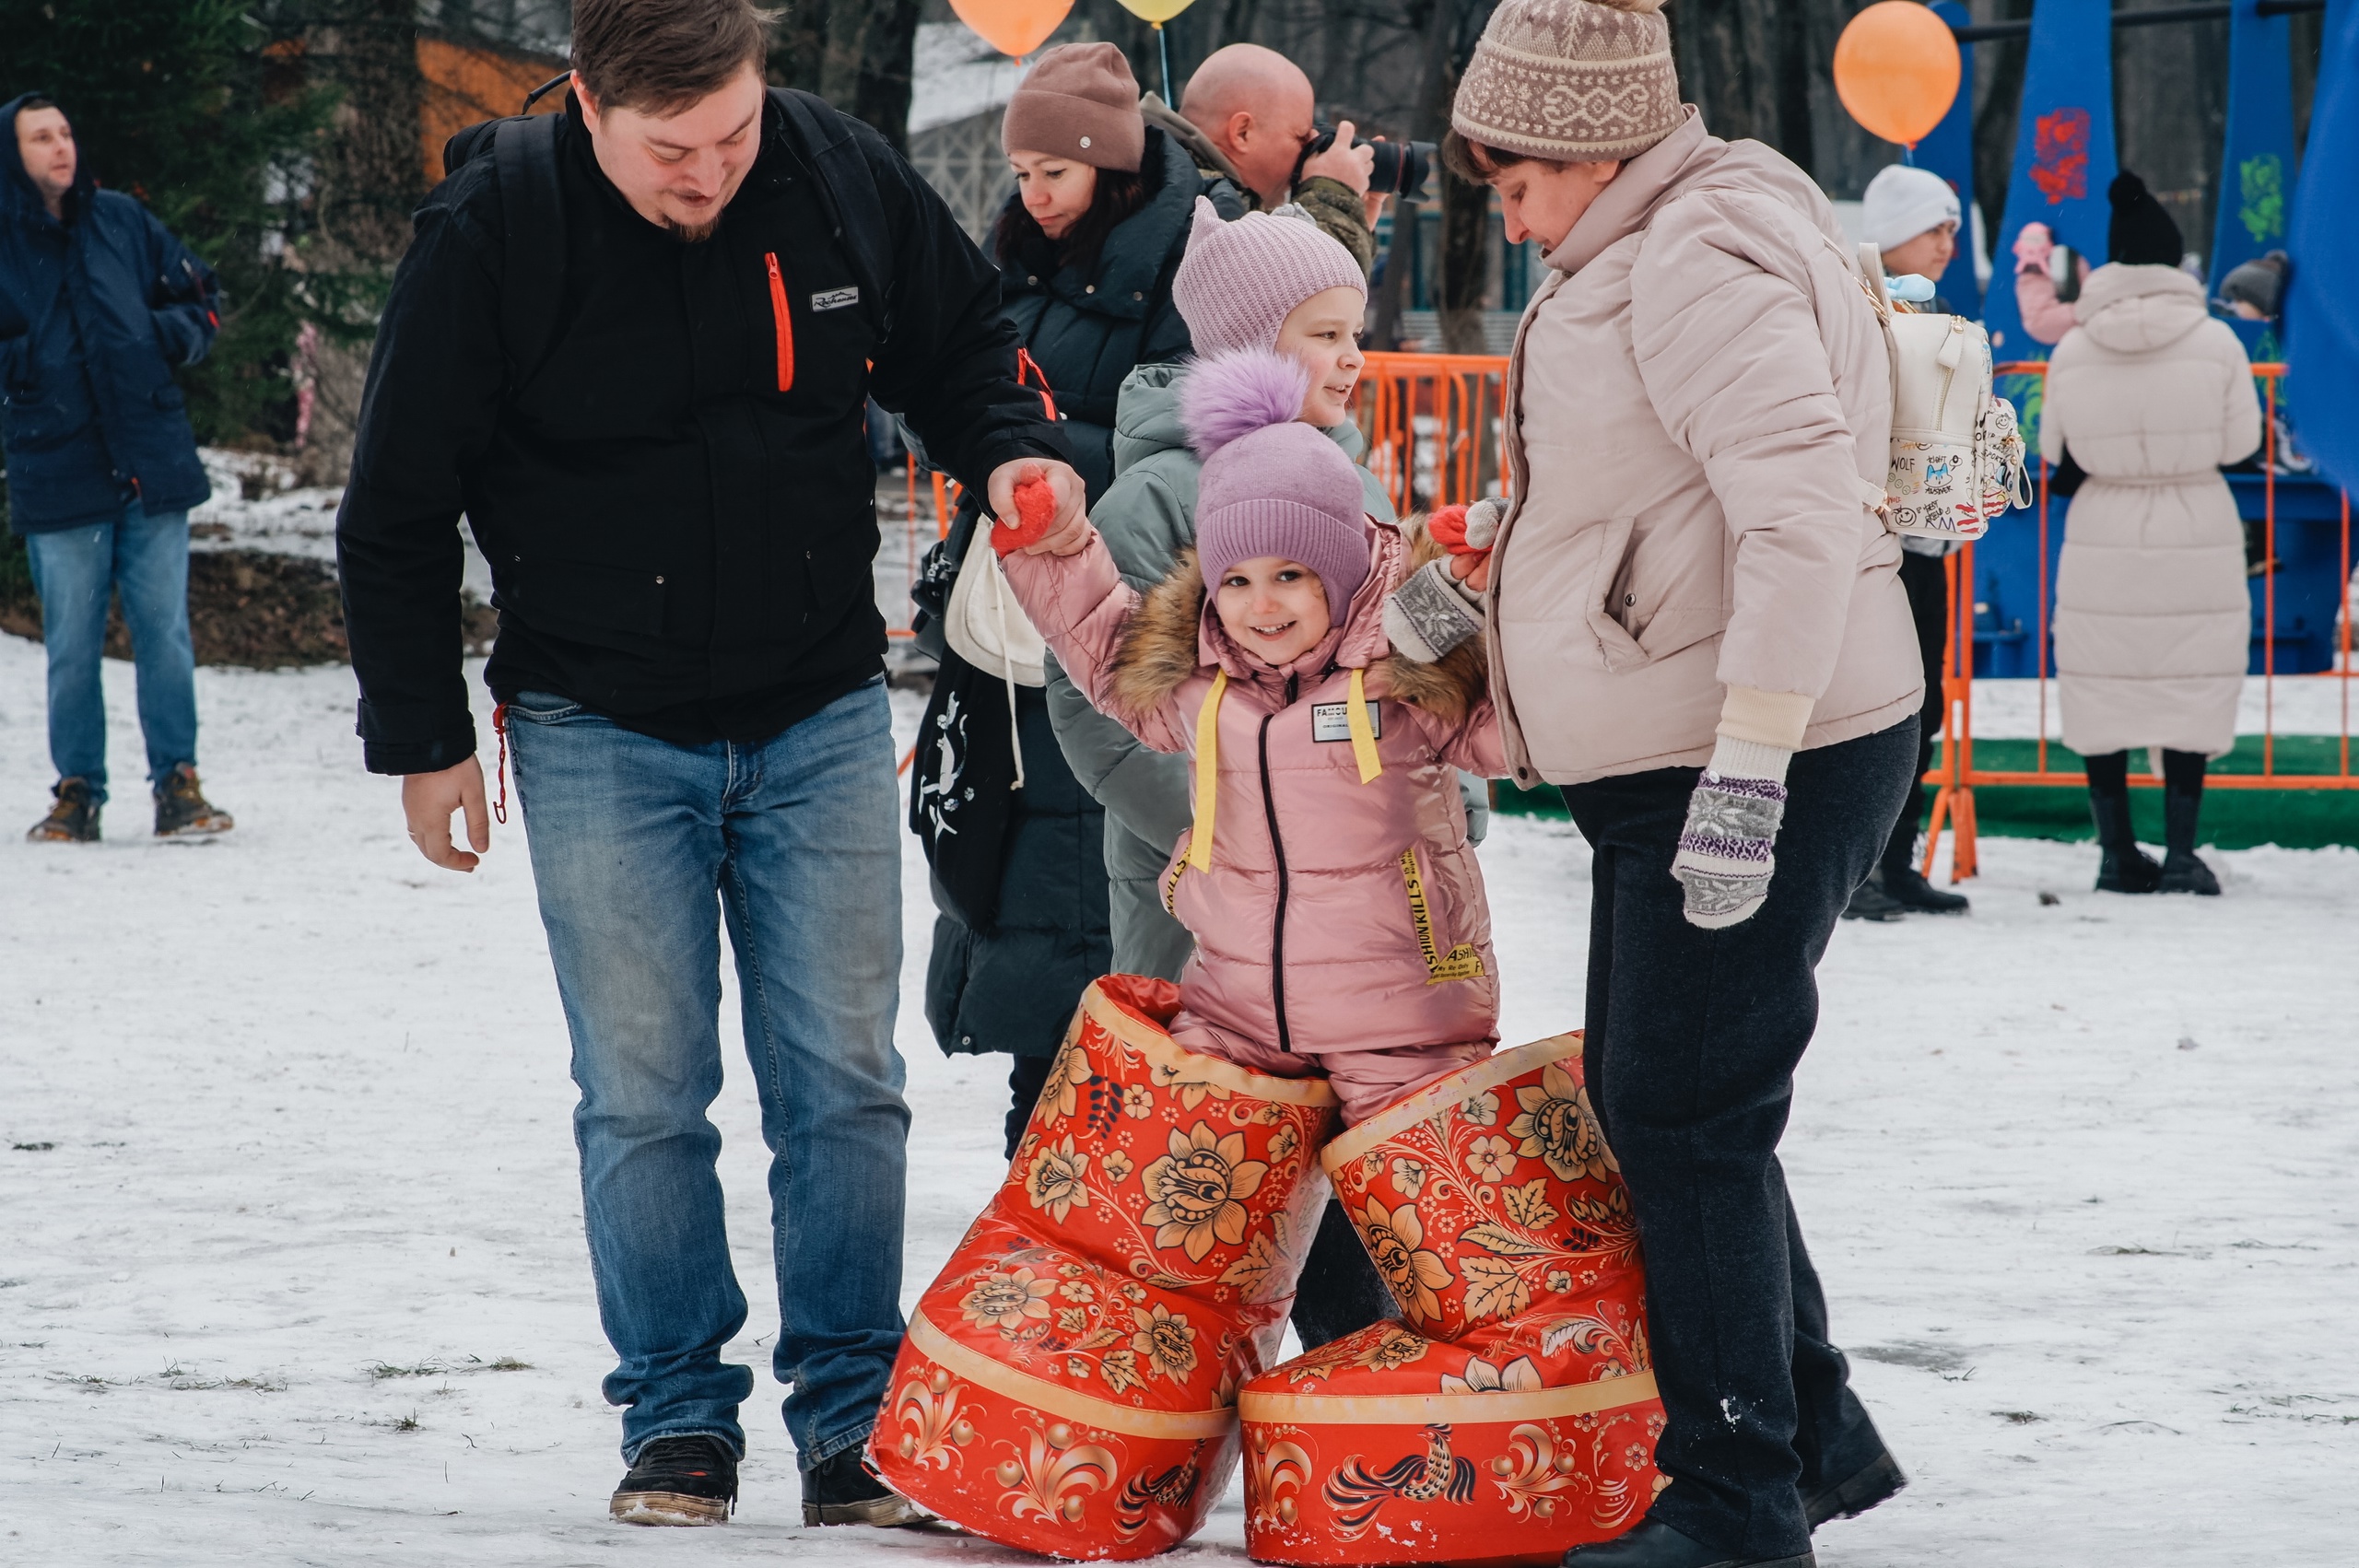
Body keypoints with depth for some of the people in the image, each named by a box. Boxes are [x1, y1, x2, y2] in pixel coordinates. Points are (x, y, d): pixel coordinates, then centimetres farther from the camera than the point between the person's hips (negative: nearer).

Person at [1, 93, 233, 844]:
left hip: (151, 463, 2)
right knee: (71, 643, 1)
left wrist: (167, 336, -1)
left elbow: (203, 296, 16)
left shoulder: (121, 221, 7)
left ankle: (177, 784, 9)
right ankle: (78, 792, 11)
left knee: (164, 632, 1)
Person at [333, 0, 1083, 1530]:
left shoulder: (844, 175, -8)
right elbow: (398, 511, -5)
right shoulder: (490, 237, -15)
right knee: (644, 1095, 0)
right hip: (602, 731, -2)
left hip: (820, 715, 2)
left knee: (843, 1082, 2)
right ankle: (679, 1421, 11)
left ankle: (856, 1420, 10)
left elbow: (961, 343, 12)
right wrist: (423, 739, -1)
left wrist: (1019, 453, -9)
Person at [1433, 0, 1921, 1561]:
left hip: (1765, 760, -11)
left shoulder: (1700, 266, -18)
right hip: (1679, 755, 11)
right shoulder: (1649, 252, 15)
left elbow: (1804, 512, -27)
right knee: (1647, 1101, 16)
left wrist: (1747, 771, -30)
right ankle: (1817, 1434, 25)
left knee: (1684, 1121, -7)